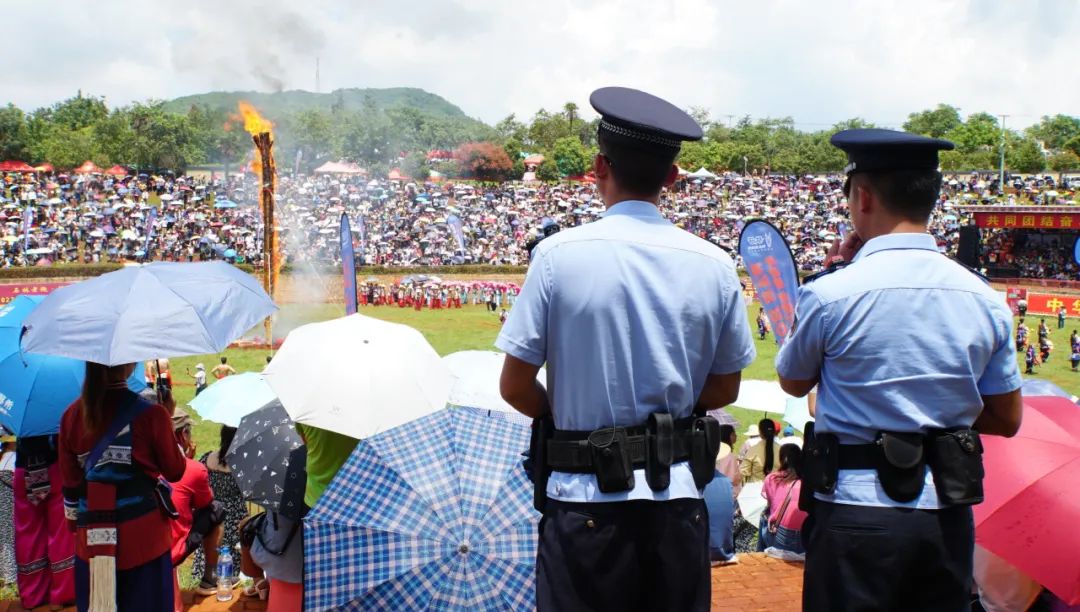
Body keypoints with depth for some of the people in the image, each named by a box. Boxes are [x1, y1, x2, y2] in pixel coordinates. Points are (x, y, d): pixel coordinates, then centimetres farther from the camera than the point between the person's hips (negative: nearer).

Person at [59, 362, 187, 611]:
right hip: (144, 537, -4)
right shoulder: (150, 414, -14)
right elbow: (175, 471, -1)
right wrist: (167, 420, 7)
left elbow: (70, 485, 7)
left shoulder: (71, 416, -1)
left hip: (92, 540, 4)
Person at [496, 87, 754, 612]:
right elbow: (724, 389, 7)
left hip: (584, 497, -3)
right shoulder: (714, 264, -2)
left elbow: (515, 387, -7)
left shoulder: (559, 254, -10)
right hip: (679, 496, 3)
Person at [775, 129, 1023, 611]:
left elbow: (793, 382, 5)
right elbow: (1007, 419, 7)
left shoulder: (830, 293, -14)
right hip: (949, 515, 4)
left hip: (856, 513, -4)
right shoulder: (984, 298, 0)